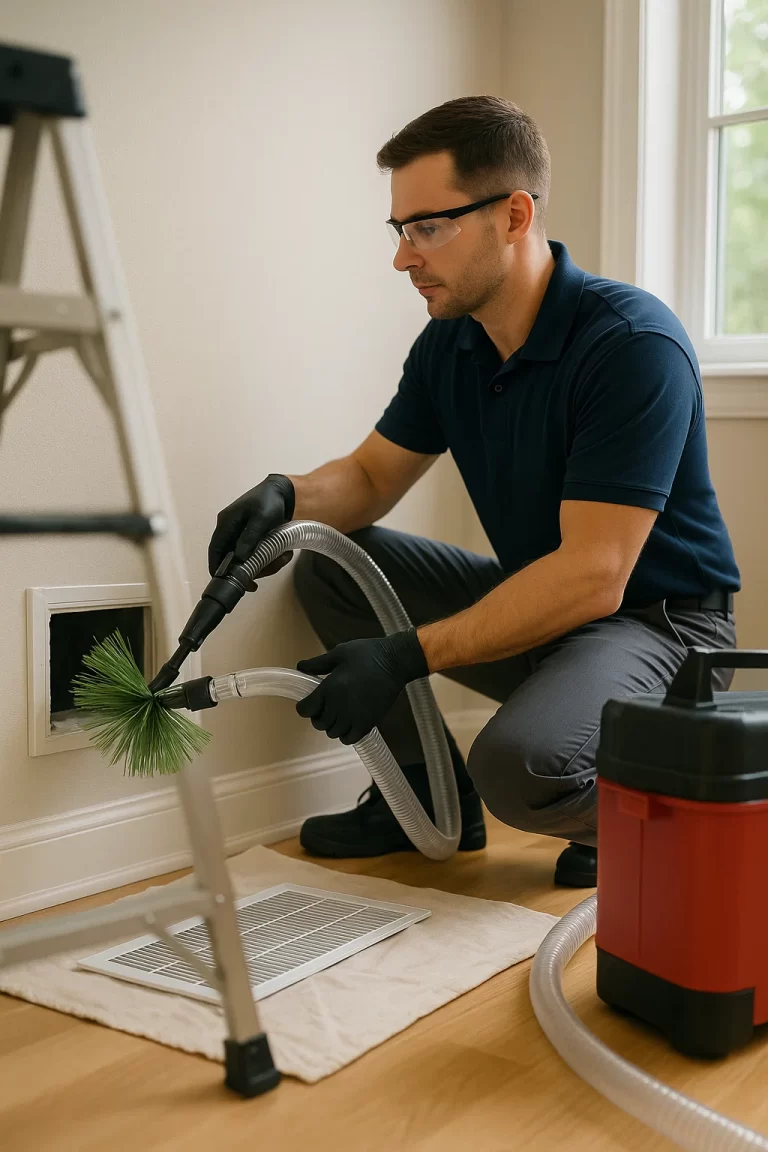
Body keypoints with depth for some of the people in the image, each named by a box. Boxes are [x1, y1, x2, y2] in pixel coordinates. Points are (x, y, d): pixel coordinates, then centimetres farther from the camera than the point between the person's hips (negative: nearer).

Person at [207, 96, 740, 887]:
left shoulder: (633, 343, -25)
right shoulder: (449, 342, -1)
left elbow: (593, 576, -29)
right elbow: (371, 476, 8)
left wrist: (408, 656, -31)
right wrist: (287, 497, -16)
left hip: (656, 620, -7)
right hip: (536, 600, 8)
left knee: (519, 763, -35)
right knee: (329, 561, -1)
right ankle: (432, 794, 10)